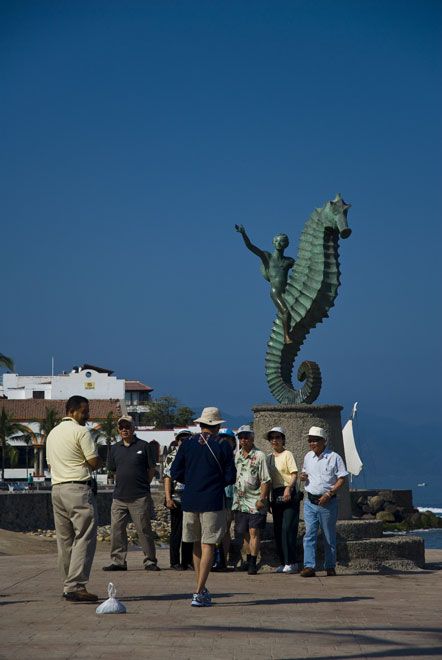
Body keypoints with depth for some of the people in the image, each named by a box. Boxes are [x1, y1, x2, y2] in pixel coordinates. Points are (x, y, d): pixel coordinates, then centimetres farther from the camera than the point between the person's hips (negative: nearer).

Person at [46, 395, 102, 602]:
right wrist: (100, 462, 11)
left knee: (65, 539, 11)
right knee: (84, 538, -9)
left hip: (56, 488, 8)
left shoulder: (52, 433, 18)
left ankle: (69, 585, 13)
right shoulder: (81, 432, -8)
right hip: (78, 488, -8)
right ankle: (75, 586, -16)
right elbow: (95, 462, -10)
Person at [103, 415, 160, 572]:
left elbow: (151, 469, 7)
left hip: (140, 498, -4)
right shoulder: (115, 448, 13)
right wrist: (122, 484, 11)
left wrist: (143, 485, 5)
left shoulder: (143, 446, 2)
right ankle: (118, 561, 10)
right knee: (116, 529, 2)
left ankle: (150, 561, 7)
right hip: (119, 497, 4)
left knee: (144, 530, -1)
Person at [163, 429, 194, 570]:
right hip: (177, 499, -5)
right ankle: (175, 562, 4)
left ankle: (187, 561, 14)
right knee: (176, 531, -1)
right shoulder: (172, 457, 0)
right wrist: (168, 499, -14)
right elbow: (167, 478, -6)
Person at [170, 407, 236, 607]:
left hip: (190, 500, 3)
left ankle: (201, 589, 25)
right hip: (213, 502, -3)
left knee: (197, 545, 16)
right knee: (208, 545, -1)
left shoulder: (188, 444, 3)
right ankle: (199, 593, -9)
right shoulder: (223, 446, -5)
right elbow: (230, 477, -4)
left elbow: (176, 473, 3)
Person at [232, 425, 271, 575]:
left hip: (255, 501, -6)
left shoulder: (259, 455, -5)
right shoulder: (236, 455, 12)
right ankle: (249, 560, 23)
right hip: (240, 501, 6)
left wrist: (261, 499, -15)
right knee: (244, 533, 11)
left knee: (254, 532, -7)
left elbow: (265, 480, -8)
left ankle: (253, 563, -7)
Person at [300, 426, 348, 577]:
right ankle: (309, 566, -9)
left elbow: (342, 478, -8)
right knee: (309, 534, -6)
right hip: (310, 501, 4)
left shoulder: (334, 457, -5)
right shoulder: (308, 457, 11)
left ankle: (330, 567, 15)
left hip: (327, 502, -4)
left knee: (329, 536, 6)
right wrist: (303, 477, 1)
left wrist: (329, 494, -17)